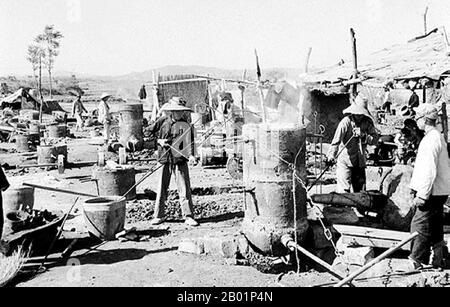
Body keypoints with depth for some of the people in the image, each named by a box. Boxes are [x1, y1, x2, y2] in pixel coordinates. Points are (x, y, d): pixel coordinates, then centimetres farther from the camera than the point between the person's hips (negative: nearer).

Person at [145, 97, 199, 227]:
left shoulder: (186, 125, -5)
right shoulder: (163, 121, 4)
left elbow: (189, 141, -17)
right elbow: (148, 131, 15)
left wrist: (190, 155, -35)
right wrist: (159, 140, -1)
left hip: (180, 160, -2)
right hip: (165, 159, 3)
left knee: (184, 189, -3)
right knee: (162, 189, 9)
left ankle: (188, 217, 5)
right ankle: (158, 216, 22)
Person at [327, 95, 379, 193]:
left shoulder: (367, 122, 4)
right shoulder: (346, 122, -10)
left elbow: (375, 139, 0)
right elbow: (336, 140, -19)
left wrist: (364, 136, -18)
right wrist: (331, 156, -31)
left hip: (360, 162, 5)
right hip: (345, 161, -5)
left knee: (360, 190, 12)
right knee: (344, 189, -11)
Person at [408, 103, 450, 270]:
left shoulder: (431, 139, -18)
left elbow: (430, 171, -24)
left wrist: (422, 195, -21)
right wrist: (418, 189, 24)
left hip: (431, 192, -10)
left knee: (419, 225, -4)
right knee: (435, 228, 16)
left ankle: (418, 261, 3)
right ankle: (436, 261, 25)